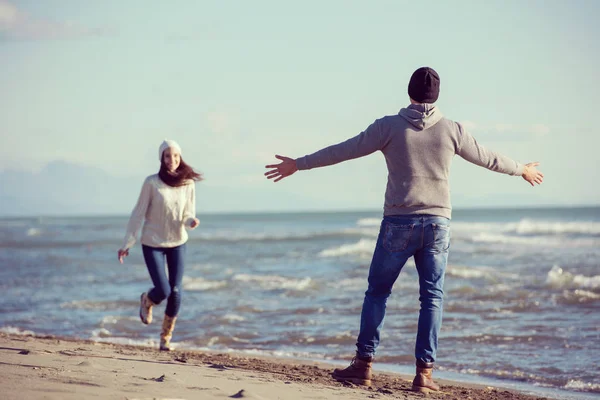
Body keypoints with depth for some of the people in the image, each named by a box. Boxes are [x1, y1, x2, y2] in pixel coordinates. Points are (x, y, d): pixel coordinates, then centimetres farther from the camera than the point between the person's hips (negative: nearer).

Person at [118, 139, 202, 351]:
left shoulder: (188, 184, -4)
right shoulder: (151, 183, -13)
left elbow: (188, 215, 2)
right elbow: (138, 214, -9)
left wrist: (191, 222, -23)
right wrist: (127, 244, -9)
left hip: (177, 242, 3)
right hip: (153, 243, -3)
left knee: (175, 291, -2)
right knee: (162, 291, -11)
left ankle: (166, 336, 17)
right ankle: (146, 301, 27)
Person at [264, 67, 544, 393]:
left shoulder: (390, 126, -4)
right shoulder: (451, 130, 2)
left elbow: (344, 151, -1)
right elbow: (486, 158, 16)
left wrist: (298, 165, 8)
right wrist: (521, 170, 35)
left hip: (399, 224, -1)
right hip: (437, 224, 1)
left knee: (377, 292, 11)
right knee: (432, 298, 5)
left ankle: (363, 365, 10)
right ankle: (424, 372, -1)